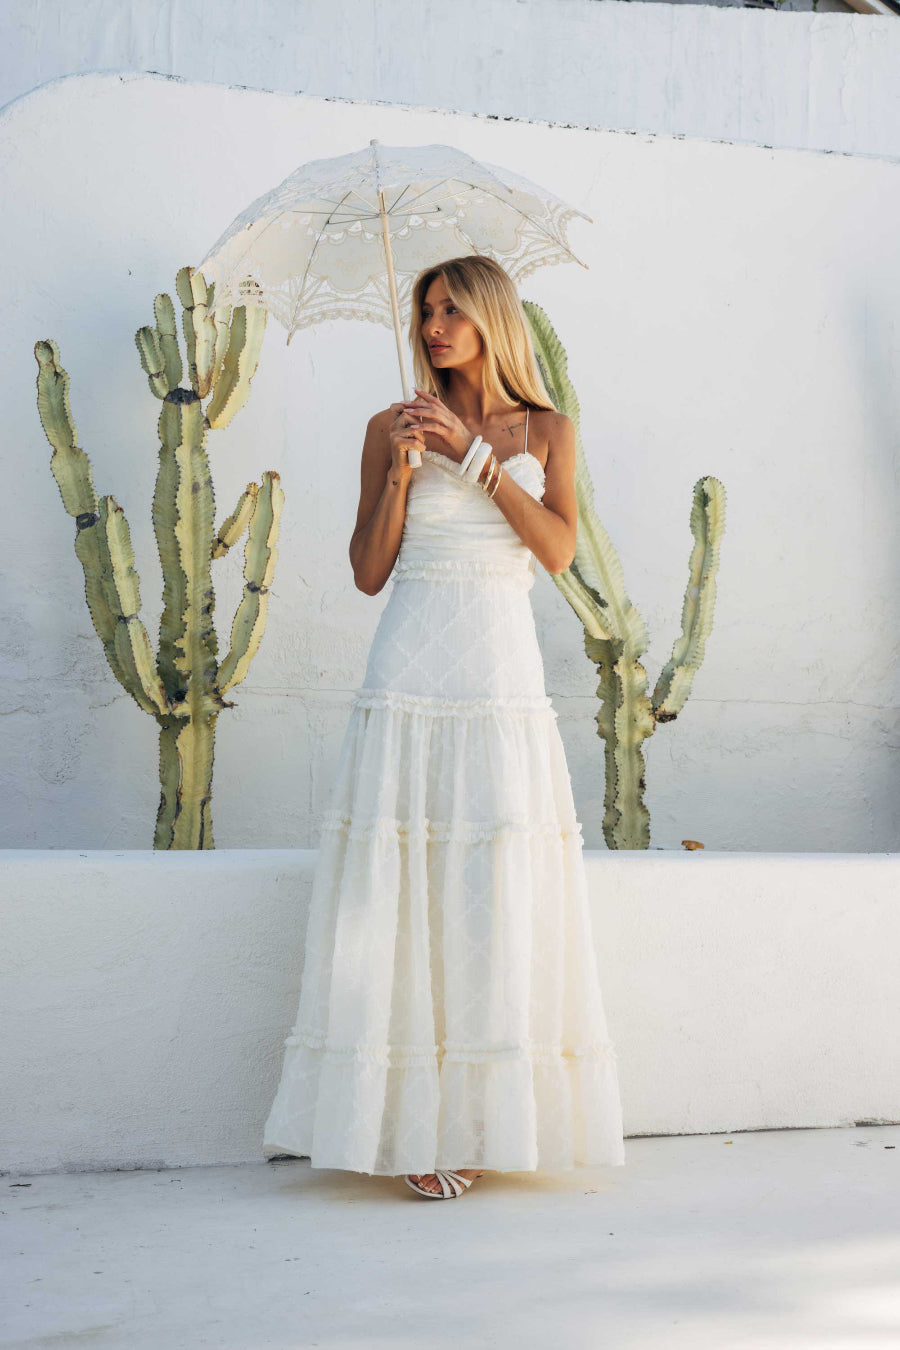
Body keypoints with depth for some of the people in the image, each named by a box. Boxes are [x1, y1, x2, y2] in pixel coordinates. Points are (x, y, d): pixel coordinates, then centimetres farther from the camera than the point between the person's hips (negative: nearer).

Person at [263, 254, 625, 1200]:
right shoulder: (392, 427, 10)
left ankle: (485, 1118, 7)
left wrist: (474, 457, -8)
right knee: (402, 899, -5)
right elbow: (368, 572, 5)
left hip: (503, 680, 1)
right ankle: (415, 1122, 1)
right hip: (410, 680, -1)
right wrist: (402, 466, -6)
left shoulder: (546, 430, 12)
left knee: (497, 900, -1)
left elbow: (560, 548, -3)